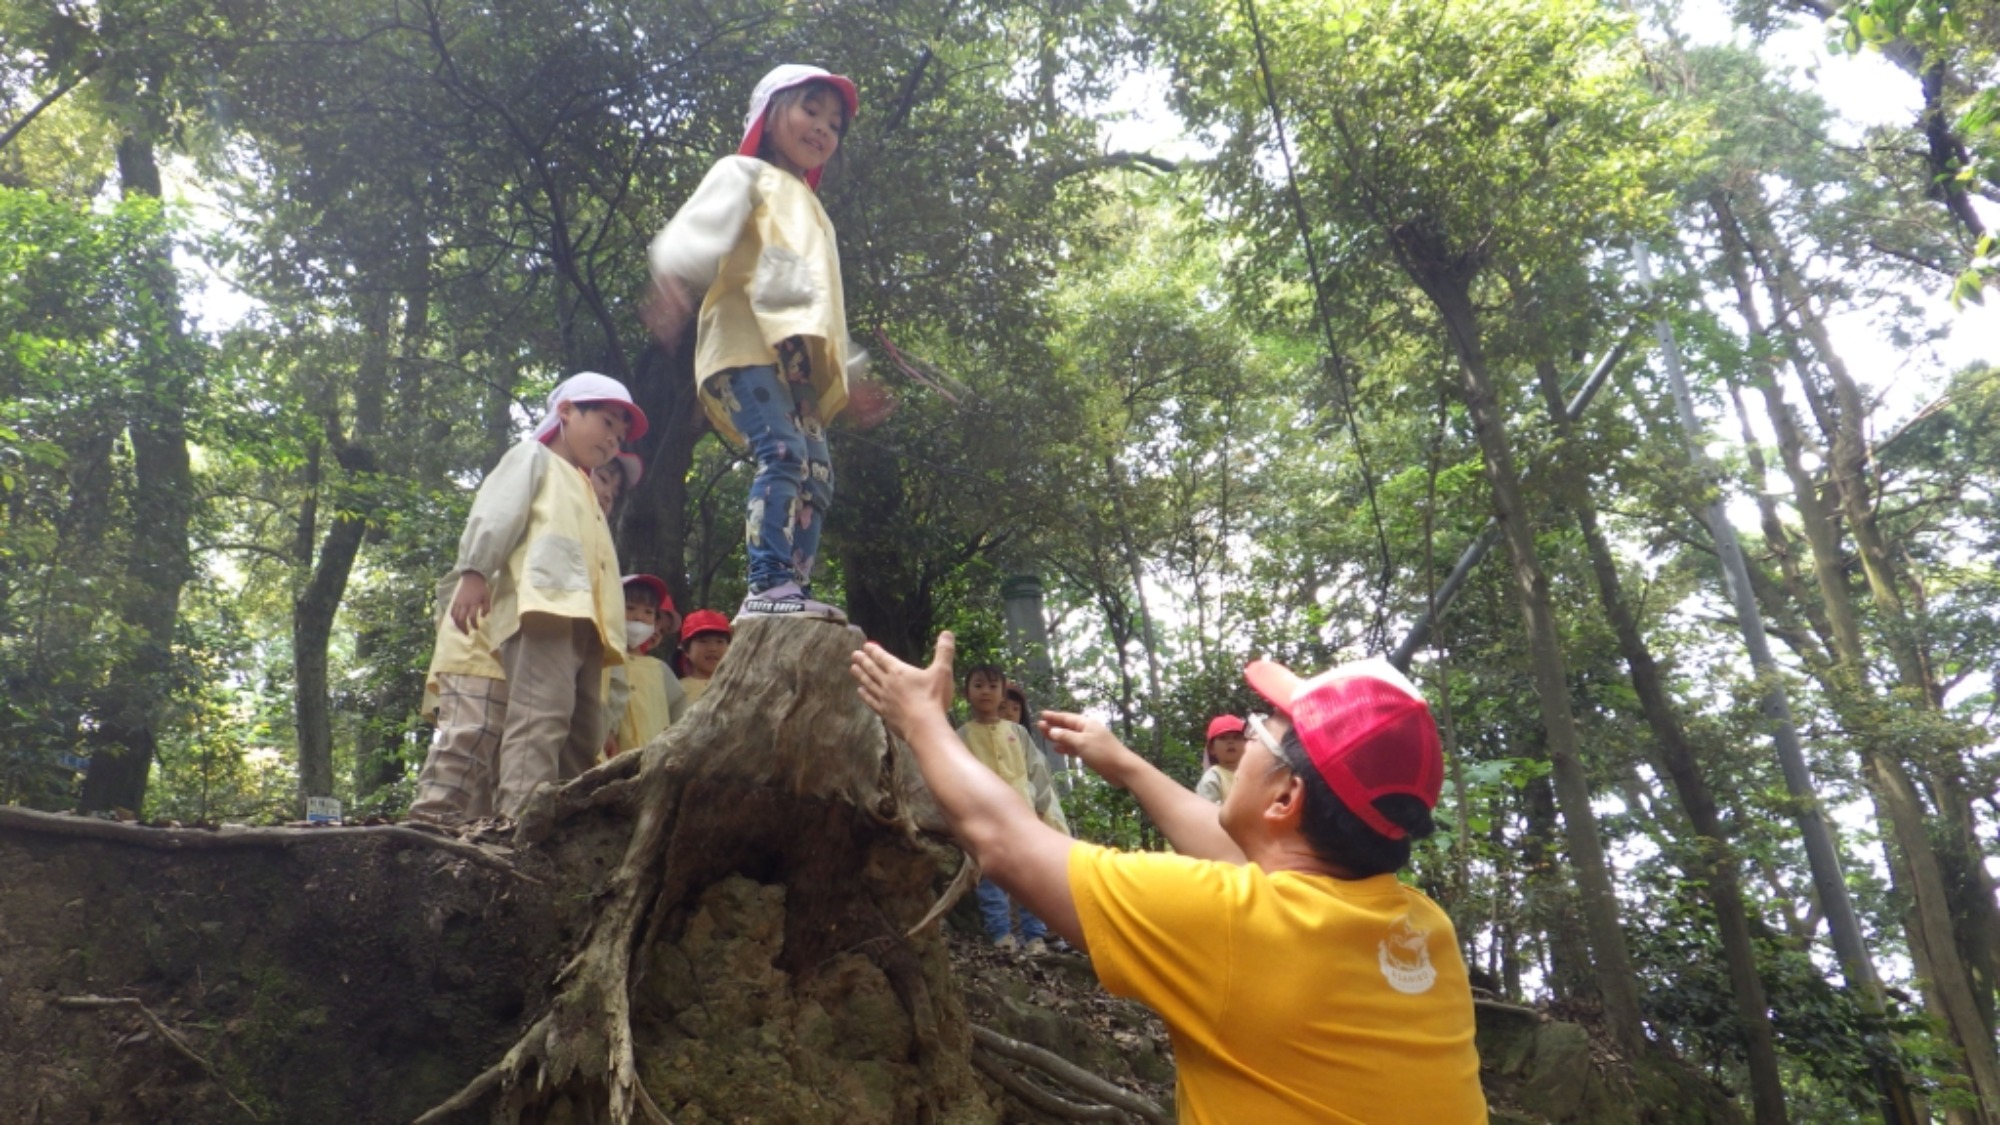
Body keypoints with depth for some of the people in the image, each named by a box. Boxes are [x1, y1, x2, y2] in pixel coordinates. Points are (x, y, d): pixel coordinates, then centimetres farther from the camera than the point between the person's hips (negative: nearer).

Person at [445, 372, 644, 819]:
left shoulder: (584, 495, 38)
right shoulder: (534, 456, 16)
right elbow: (495, 511, -1)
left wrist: (609, 632, 21)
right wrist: (474, 572, -16)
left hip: (582, 618, 9)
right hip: (544, 602, -9)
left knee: (582, 735, 2)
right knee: (543, 715, -24)